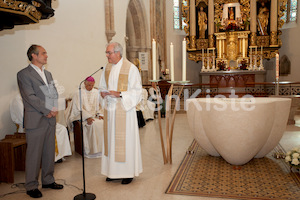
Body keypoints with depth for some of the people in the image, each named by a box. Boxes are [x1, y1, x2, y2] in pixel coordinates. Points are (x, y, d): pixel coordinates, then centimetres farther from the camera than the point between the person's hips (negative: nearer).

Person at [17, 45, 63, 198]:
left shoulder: (48, 74, 18)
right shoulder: (24, 74, -6)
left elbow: (54, 93, 15)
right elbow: (30, 97, -13)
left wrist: (54, 109, -2)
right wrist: (47, 111, -13)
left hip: (50, 119, 7)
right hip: (35, 120, -7)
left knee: (49, 152, 13)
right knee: (34, 154, 1)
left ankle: (48, 180, 27)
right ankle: (31, 186, 14)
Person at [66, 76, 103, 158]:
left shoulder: (96, 92, 10)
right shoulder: (79, 93, -5)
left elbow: (99, 105, 13)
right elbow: (79, 109, -12)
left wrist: (100, 114, -6)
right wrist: (87, 117, -24)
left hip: (94, 115, 5)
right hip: (81, 116, -5)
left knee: (103, 122, -23)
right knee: (93, 124, -32)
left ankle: (100, 148, -14)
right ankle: (91, 150, -23)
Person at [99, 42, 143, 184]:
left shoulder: (130, 68, -9)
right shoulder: (107, 68, 11)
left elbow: (136, 90, -10)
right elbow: (102, 86, 20)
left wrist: (119, 94, -21)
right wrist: (103, 93, -3)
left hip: (124, 109, -6)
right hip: (110, 108, 6)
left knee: (125, 139, 0)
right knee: (111, 138, 10)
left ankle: (128, 172, 14)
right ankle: (114, 171, 22)